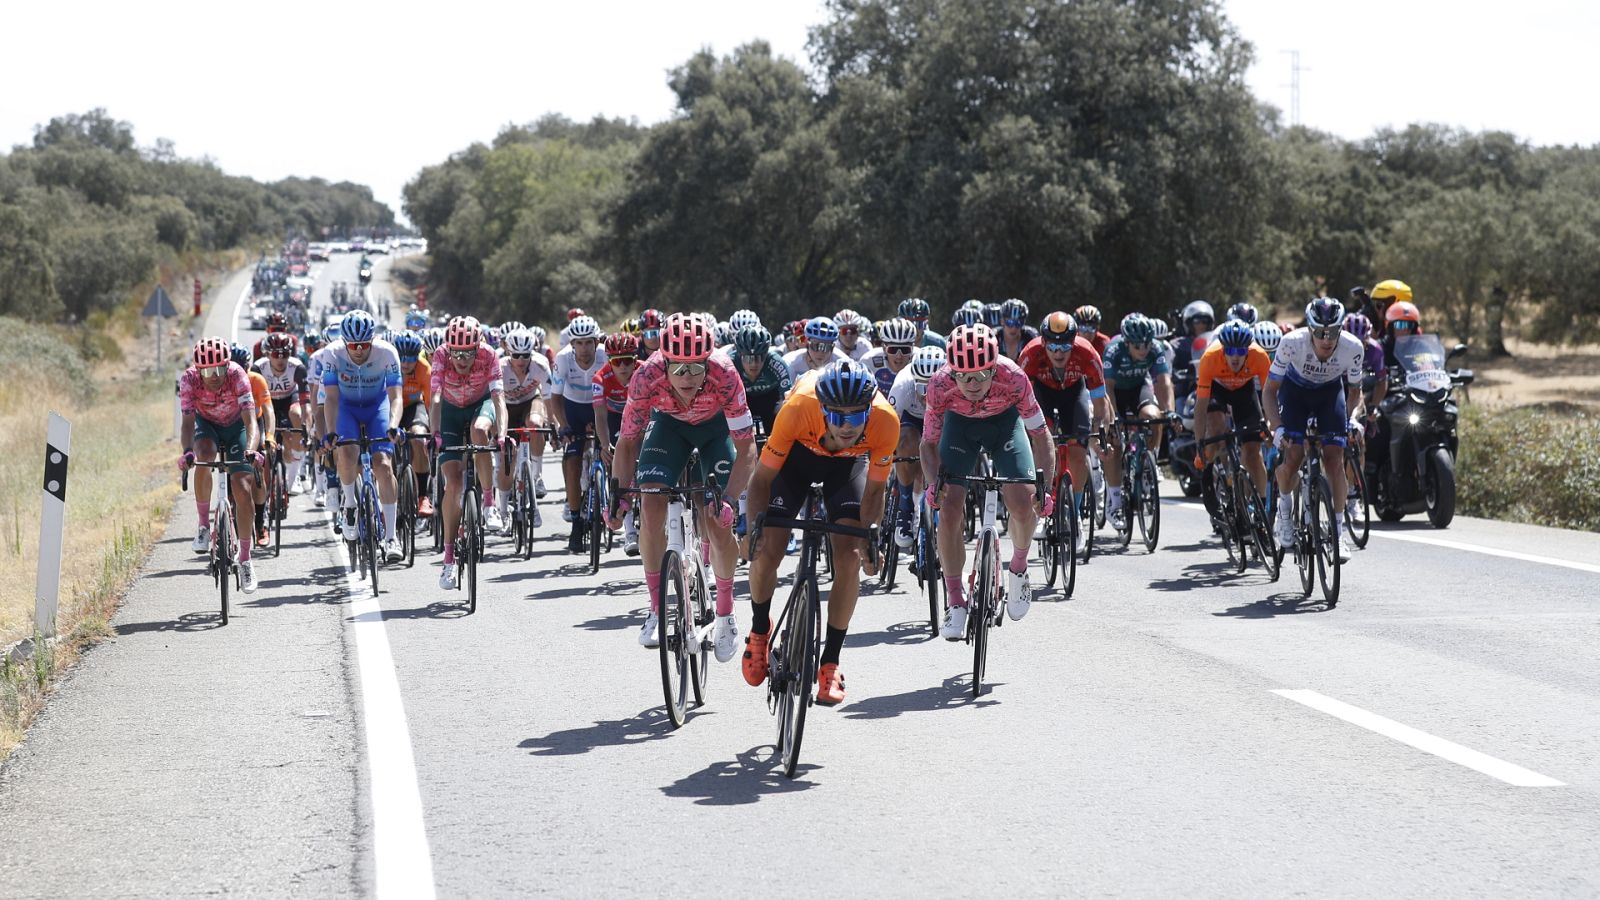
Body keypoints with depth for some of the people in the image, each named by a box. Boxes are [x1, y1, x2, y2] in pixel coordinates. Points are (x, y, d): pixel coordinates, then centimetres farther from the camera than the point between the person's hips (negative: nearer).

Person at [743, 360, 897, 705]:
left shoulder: (885, 421, -37)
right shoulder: (799, 408, -40)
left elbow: (874, 489, -20)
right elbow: (763, 478, -27)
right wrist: (756, 525, -40)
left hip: (848, 462, 1)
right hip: (798, 453, -1)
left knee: (849, 557, -15)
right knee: (766, 551, -12)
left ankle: (830, 662, 0)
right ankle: (759, 630, 20)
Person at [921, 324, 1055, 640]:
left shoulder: (1013, 379, -37)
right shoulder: (940, 386, -34)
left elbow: (1040, 434, -24)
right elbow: (929, 443, -18)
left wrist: (1046, 488, -33)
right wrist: (933, 484, -36)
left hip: (1005, 420, 0)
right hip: (960, 423, 1)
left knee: (1022, 503, -18)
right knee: (949, 509, -13)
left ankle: (1018, 567, 14)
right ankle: (957, 603, 1)